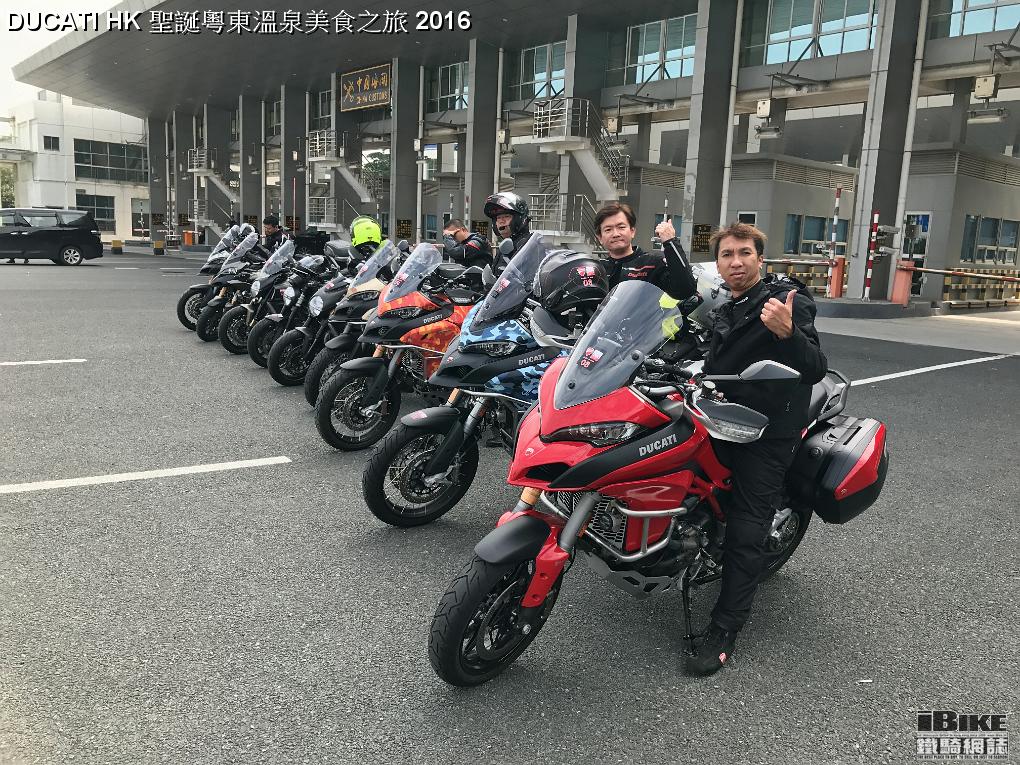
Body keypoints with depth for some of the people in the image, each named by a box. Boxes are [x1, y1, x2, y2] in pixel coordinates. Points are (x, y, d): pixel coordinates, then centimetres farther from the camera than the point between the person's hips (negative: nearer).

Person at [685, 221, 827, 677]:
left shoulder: (786, 302, -10)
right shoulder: (725, 311, 15)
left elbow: (816, 369, -23)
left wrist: (787, 333, -39)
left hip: (767, 431, -8)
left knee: (745, 532, -7)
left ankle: (725, 631, -3)